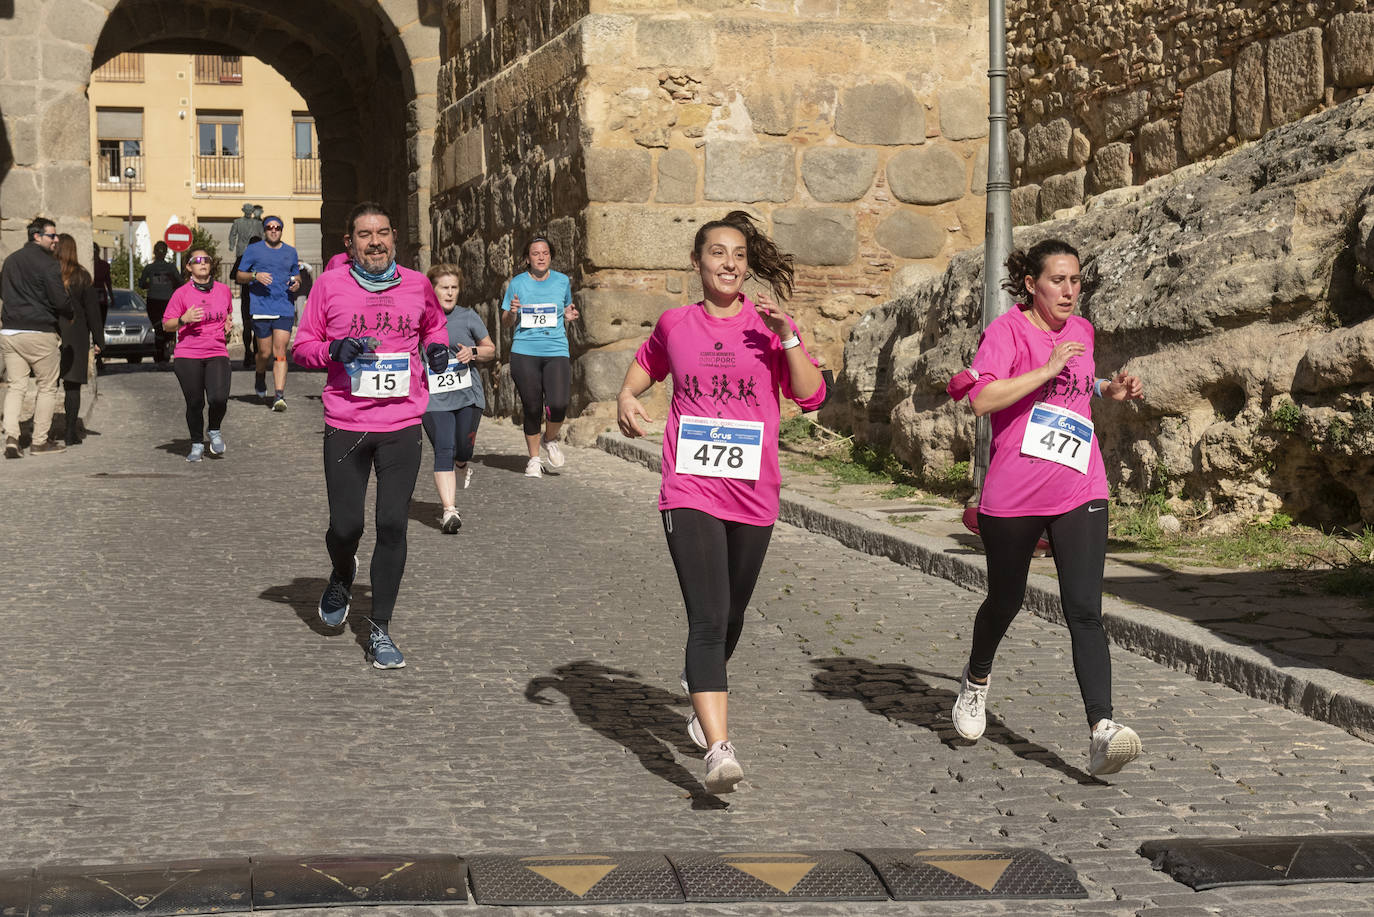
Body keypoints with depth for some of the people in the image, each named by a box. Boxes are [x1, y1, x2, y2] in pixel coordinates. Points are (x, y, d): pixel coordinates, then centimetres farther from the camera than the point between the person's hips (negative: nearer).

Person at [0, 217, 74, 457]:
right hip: (40, 333, -6)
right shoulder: (47, 263, -11)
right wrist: (73, 314, 4)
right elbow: (60, 300, -14)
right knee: (47, 387, 6)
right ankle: (39, 441, 7)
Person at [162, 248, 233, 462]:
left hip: (217, 354, 1)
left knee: (219, 398, -16)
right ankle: (197, 444, 21)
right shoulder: (181, 293, -1)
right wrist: (184, 319, -16)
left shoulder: (223, 290, 9)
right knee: (194, 403, 0)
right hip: (188, 356, -1)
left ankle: (215, 430, 14)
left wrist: (228, 325, 6)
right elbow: (166, 324, 2)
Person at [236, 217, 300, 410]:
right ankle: (260, 379, 34)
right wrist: (255, 275, -12)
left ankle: (279, 395, -15)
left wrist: (296, 282, 4)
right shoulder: (253, 250, 6)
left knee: (280, 351, -9)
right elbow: (239, 276, 7)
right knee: (265, 353, 1)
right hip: (261, 309, -1)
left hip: (285, 309, 1)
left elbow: (296, 275, 28)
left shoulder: (290, 252, 15)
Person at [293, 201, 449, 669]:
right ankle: (342, 578, 37)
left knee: (392, 526, -3)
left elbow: (435, 325, 26)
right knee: (346, 526, 0)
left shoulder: (417, 285, 6)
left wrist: (437, 346, 4)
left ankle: (380, 630, 9)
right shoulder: (329, 285, 1)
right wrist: (334, 350, -14)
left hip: (402, 426, 1)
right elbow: (302, 345, 6)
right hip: (345, 426, -1)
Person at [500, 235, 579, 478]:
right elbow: (506, 323, 11)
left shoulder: (562, 281, 10)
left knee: (558, 404, -17)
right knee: (532, 409, 1)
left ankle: (550, 439, 15)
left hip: (557, 351, 1)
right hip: (524, 353, 0)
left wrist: (569, 316, 1)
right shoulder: (518, 283, 6)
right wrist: (512, 312, -11)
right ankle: (534, 458, 19)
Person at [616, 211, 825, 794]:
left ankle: (703, 694, 48)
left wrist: (787, 336, -16)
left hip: (753, 494, 2)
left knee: (730, 616, 18)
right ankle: (719, 751, -23)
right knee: (708, 618, -16)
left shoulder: (767, 324, 3)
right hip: (690, 491, -2)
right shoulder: (675, 325, 6)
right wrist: (627, 396, 6)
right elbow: (646, 365, 26)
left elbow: (811, 396, -5)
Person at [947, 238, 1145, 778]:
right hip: (1012, 496, -3)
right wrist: (1047, 370, -22)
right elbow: (981, 399, -21)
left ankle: (1102, 730, -22)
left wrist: (1110, 391, 15)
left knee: (1084, 611, -12)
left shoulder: (1080, 330, 13)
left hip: (1080, 493, 3)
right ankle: (976, 681, 46)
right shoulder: (1008, 330, -5)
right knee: (1005, 600, 15)